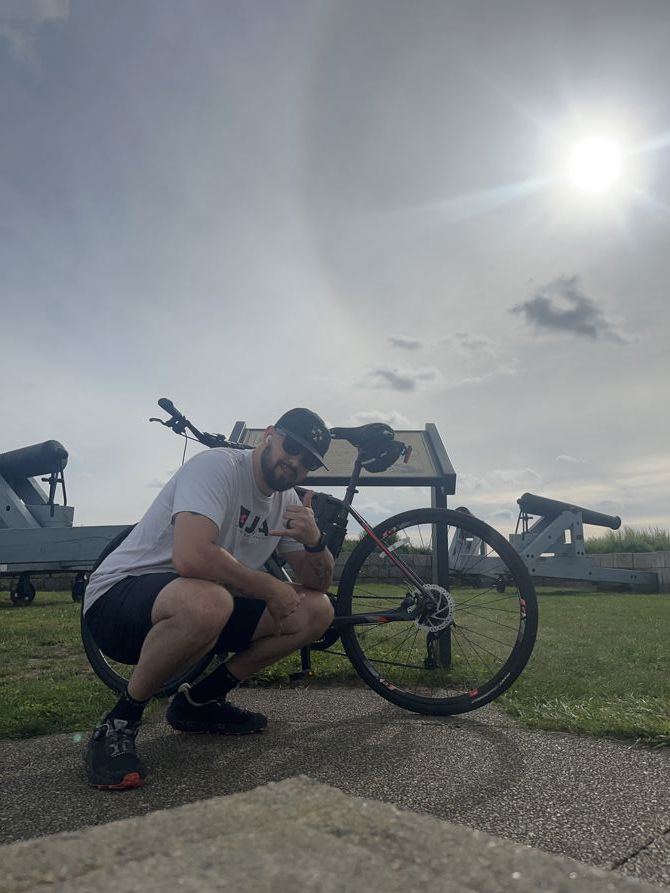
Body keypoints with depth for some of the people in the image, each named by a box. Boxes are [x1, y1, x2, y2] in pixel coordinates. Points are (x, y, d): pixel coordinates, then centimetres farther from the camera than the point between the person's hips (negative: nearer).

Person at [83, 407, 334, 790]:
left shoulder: (286, 500, 6)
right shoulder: (218, 467, -19)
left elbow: (319, 583, 7)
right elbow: (192, 557, -35)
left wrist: (315, 540, -16)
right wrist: (269, 588, -21)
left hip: (205, 602, 8)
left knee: (316, 610, -6)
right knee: (206, 601, -42)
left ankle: (200, 701, 8)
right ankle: (120, 722, -13)